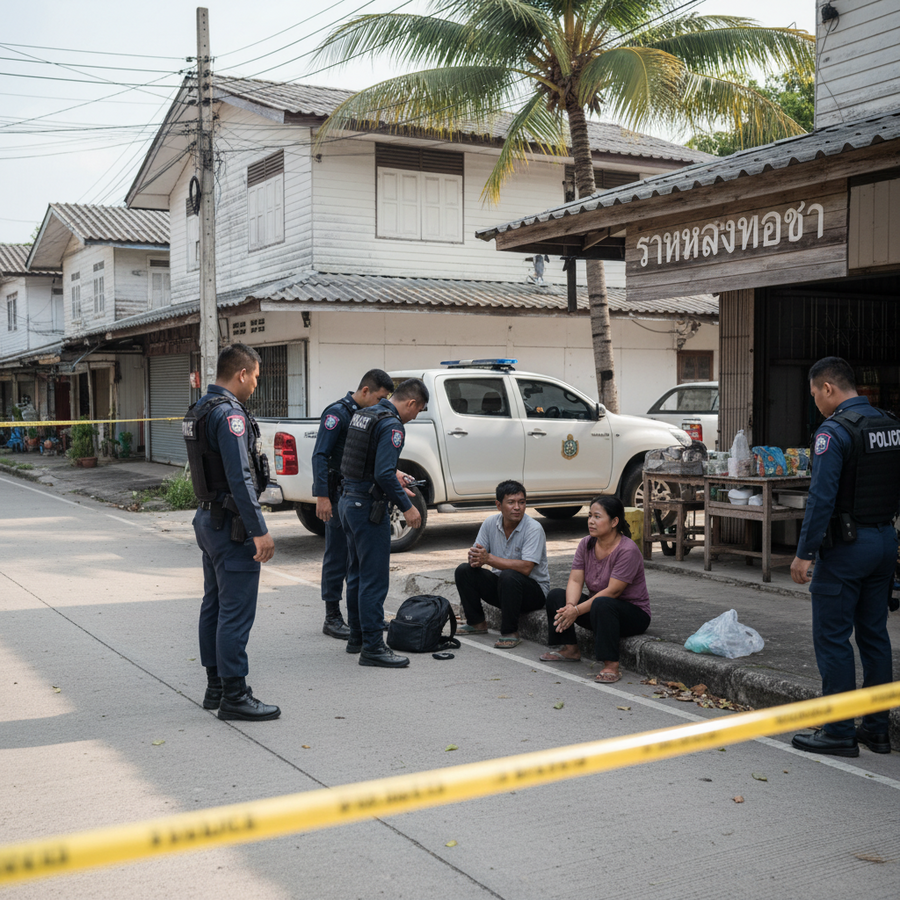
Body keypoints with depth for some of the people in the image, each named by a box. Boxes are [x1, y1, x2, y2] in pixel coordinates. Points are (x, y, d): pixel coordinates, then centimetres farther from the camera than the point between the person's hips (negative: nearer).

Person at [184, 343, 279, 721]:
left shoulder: (199, 410, 13)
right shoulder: (229, 413, -19)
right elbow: (240, 478, -25)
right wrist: (259, 531, -23)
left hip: (209, 519, 11)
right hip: (232, 524, -11)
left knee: (214, 605, 15)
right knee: (236, 611, -6)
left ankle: (215, 687, 24)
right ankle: (234, 696, -1)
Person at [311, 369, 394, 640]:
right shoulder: (338, 412, -13)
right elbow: (320, 456, -18)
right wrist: (322, 496, -23)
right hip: (339, 495, -8)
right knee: (337, 555, -2)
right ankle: (332, 618, 5)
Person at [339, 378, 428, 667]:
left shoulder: (363, 414, 12)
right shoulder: (392, 425, -17)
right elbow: (384, 474, -25)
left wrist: (393, 475, 30)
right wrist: (407, 507, -17)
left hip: (348, 501, 10)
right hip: (368, 507, -10)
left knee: (357, 573, 18)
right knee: (374, 578, -5)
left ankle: (357, 637, 27)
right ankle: (372, 647, -1)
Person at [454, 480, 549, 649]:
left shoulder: (533, 529, -21)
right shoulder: (490, 523, -3)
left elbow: (525, 568, -31)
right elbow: (476, 554, -2)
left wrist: (489, 558, -32)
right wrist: (475, 558, -28)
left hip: (535, 590, -6)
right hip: (502, 586, 6)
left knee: (508, 576, -36)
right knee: (463, 570, -9)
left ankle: (510, 633, -20)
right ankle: (477, 623, 5)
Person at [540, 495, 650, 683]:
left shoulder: (628, 550, -23)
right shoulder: (586, 544, -1)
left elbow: (612, 591, -26)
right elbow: (575, 580, -6)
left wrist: (577, 611, -28)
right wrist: (570, 606, -27)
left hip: (634, 613, -7)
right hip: (597, 606, 7)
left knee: (602, 605, -38)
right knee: (556, 595, -6)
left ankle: (611, 666, -36)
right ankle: (569, 649, -1)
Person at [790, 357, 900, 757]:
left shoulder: (834, 431, -16)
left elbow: (821, 497, -20)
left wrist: (804, 553, -16)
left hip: (846, 545, -8)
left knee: (832, 637, -1)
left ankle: (839, 732, 4)